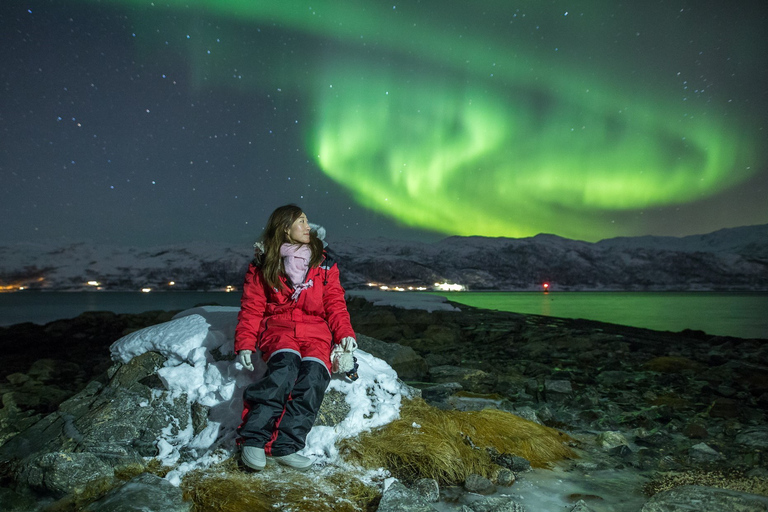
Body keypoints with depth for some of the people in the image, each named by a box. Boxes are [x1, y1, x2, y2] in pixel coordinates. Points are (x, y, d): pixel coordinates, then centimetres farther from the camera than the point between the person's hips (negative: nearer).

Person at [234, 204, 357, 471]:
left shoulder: (324, 265, 16)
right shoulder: (262, 267, 11)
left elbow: (335, 304, 13)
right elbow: (252, 309, 9)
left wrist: (345, 333, -4)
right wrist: (244, 345, -4)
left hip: (315, 331, 2)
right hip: (278, 327, -1)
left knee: (314, 371, -31)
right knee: (286, 364, -35)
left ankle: (285, 447, -34)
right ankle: (253, 439, -34)